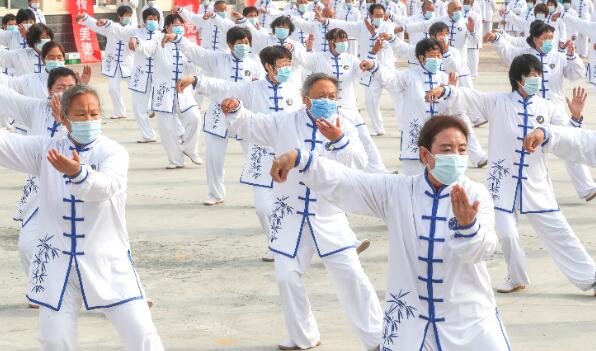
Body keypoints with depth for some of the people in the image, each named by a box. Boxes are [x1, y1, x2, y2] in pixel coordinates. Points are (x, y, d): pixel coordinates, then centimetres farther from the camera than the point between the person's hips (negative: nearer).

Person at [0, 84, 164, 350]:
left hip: (107, 261, -2)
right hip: (57, 261, 3)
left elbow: (103, 186, -28)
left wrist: (77, 172, -49)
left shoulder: (113, 153, -8)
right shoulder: (47, 149, 3)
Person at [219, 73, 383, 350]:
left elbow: (359, 163, -18)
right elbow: (248, 124, 5)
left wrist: (339, 140, -35)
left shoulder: (343, 128, -4)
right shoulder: (285, 123, 1)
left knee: (351, 276, -3)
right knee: (287, 277, 5)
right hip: (291, 218, 2)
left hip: (329, 219, -2)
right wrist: (234, 110, -17)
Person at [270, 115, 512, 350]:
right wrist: (299, 158, -18)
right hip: (409, 319, 1)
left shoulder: (475, 195, -8)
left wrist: (468, 224, -43)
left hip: (469, 318, -1)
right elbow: (342, 181, -5)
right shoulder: (396, 191, -1)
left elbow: (482, 250, -21)